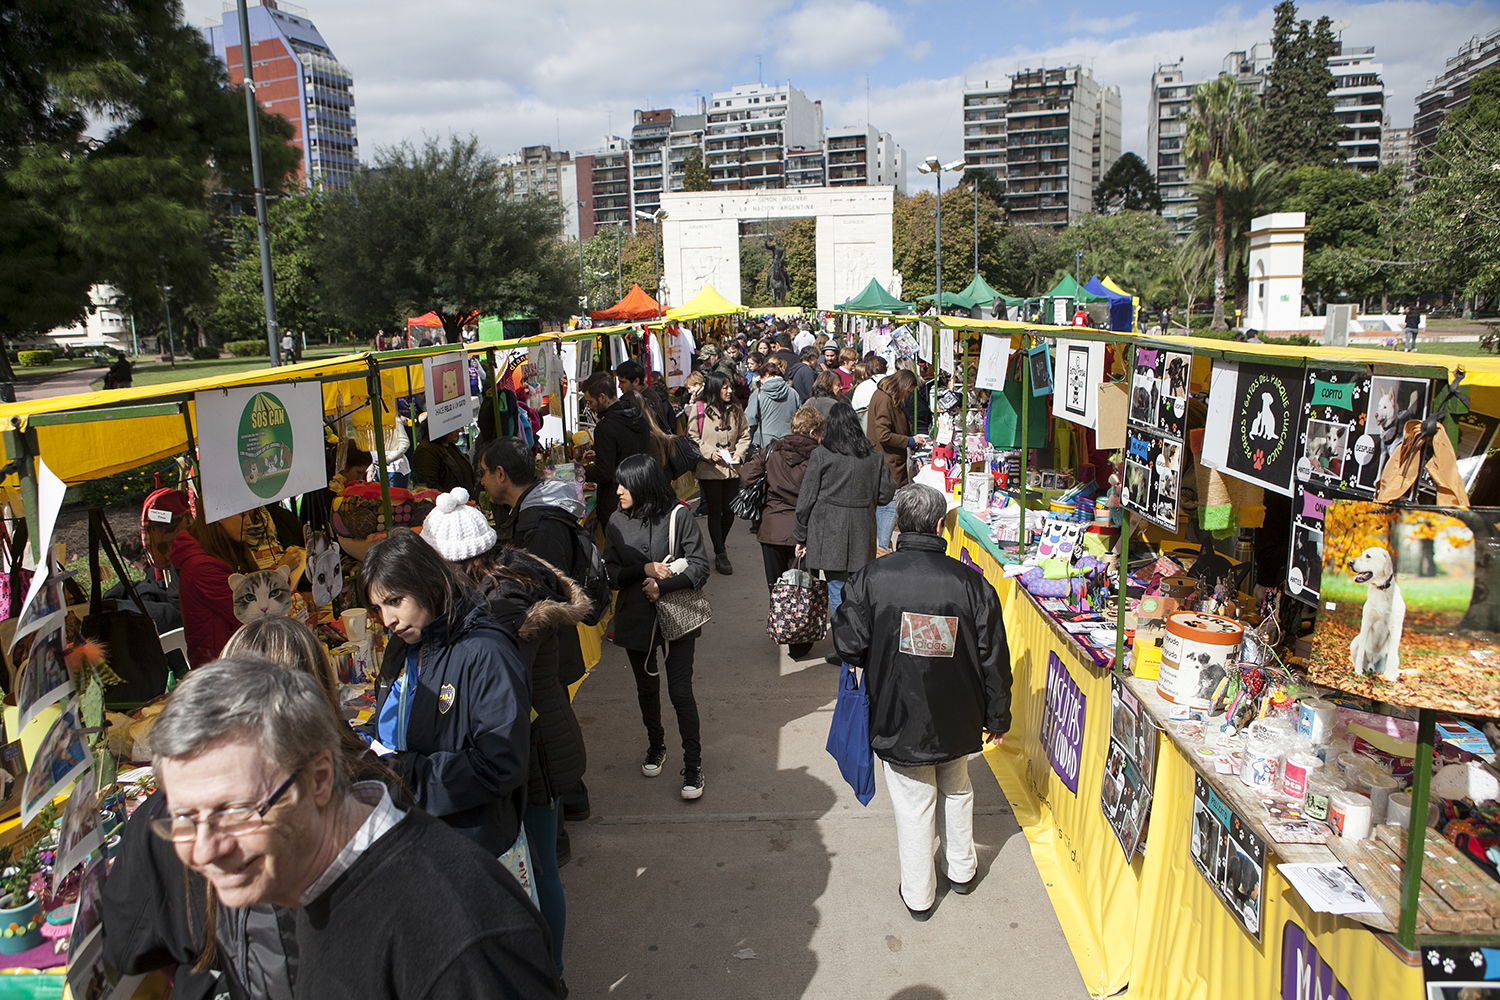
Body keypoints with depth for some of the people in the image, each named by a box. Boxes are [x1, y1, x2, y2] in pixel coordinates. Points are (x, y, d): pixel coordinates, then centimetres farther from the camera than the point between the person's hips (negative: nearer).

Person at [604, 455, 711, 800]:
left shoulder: (678, 517, -11)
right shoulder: (617, 524, 1)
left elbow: (699, 566, -11)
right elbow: (611, 573, -1)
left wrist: (663, 585, -21)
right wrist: (645, 570, -16)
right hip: (636, 619, 4)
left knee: (680, 691, -4)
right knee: (647, 688, 19)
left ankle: (693, 763, 10)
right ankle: (656, 746, 42)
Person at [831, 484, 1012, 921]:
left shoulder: (872, 576, -17)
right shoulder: (970, 581, -13)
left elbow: (849, 644, -13)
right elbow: (993, 659, -7)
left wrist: (871, 664, 11)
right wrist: (997, 718, 6)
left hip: (897, 717, -2)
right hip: (957, 717, 2)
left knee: (913, 804, 15)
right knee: (957, 789, 27)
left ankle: (918, 895, 31)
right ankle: (961, 869, 46)